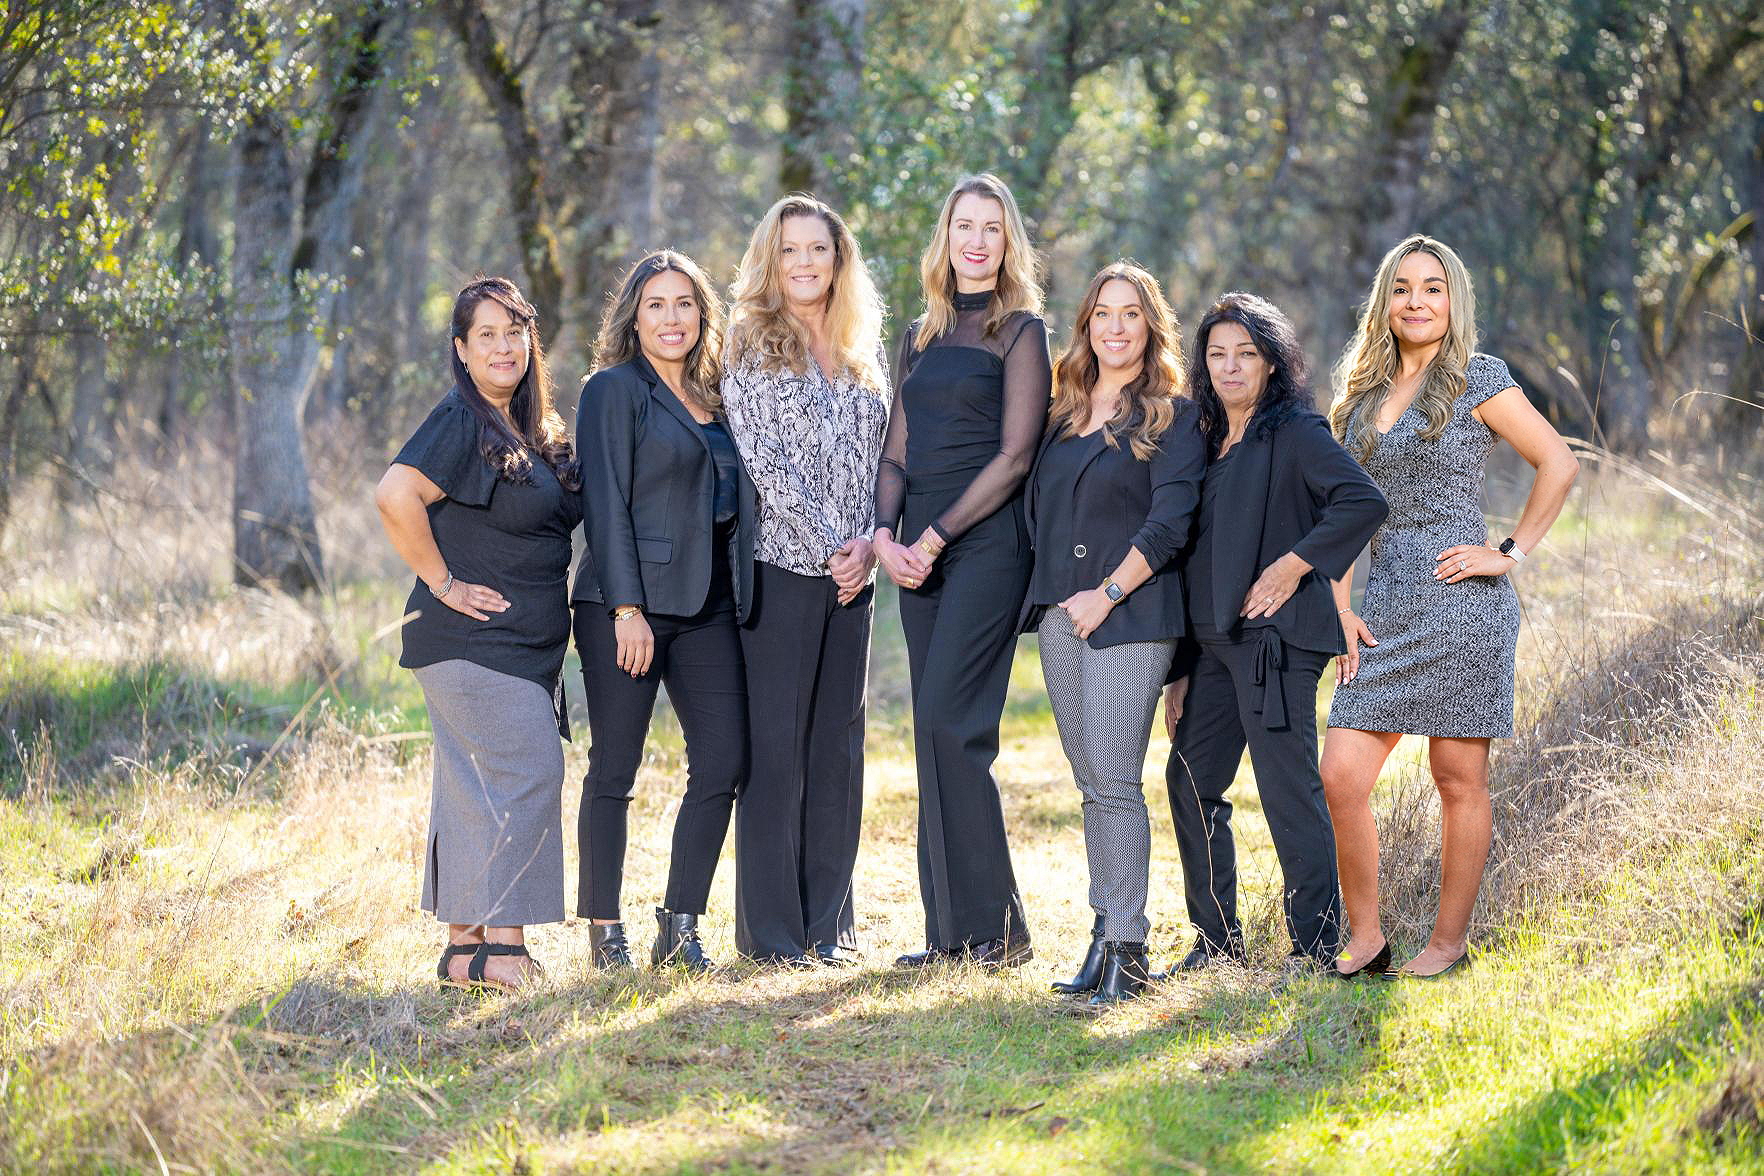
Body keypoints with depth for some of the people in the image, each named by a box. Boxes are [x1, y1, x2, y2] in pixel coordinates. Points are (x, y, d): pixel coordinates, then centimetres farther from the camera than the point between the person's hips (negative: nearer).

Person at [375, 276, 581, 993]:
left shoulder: (533, 430, 15)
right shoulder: (460, 422, -13)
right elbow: (395, 496, -27)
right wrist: (442, 582, -19)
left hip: (527, 643, 9)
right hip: (476, 639, -9)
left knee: (476, 792, 10)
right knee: (526, 779, -12)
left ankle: (465, 947, 13)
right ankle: (501, 947, -9)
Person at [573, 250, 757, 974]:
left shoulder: (714, 400, 18)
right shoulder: (615, 391, -2)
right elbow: (606, 503, -9)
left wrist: (739, 600, 12)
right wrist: (627, 608, -16)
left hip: (708, 609, 6)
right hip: (627, 604, -6)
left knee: (723, 764, -2)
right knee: (614, 770, -1)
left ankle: (679, 929, 7)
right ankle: (604, 934, 7)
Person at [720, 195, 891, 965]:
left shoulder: (864, 357, 15)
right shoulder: (750, 347, 0)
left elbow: (881, 461, 12)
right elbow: (763, 464, -8)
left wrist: (870, 542, -5)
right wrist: (827, 547, -11)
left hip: (851, 575, 5)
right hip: (780, 565, -5)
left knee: (837, 744, 6)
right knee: (774, 744, -4)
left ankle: (828, 923, 12)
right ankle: (770, 929, -1)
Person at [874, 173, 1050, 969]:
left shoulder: (1022, 331, -1)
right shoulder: (921, 337, 18)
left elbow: (1015, 455, -9)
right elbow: (897, 450, 16)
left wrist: (938, 536, -14)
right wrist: (885, 533, -2)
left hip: (987, 542, -7)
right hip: (921, 552, 7)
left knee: (948, 720, -15)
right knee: (937, 728, 5)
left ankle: (992, 924, -11)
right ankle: (951, 930, 8)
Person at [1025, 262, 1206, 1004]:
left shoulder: (1174, 416, -1)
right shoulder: (1063, 413, 17)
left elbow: (1170, 521, -9)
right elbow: (1035, 506, 21)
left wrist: (1109, 593, -13)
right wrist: (1050, 594, 10)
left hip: (1132, 616, -6)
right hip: (1060, 611, 6)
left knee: (1115, 781, -12)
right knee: (1092, 784, 7)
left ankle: (1127, 949, -10)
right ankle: (1103, 933, 10)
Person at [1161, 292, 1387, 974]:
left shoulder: (1295, 432, -5)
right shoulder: (1208, 439, 18)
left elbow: (1364, 502, -18)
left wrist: (1291, 566, -16)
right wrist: (1181, 666, 15)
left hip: (1273, 635, -8)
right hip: (1213, 638, 8)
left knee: (1289, 790, -7)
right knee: (1191, 778, 9)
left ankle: (1316, 949, -1)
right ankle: (1216, 941, 18)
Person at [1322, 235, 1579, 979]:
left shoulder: (1477, 379, -1)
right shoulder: (1361, 393, 15)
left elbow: (1559, 465, -2)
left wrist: (1512, 553, -6)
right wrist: (1340, 610, 6)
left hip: (1461, 603, -5)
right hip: (1385, 606, 5)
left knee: (1459, 778, 2)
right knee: (1340, 777, -5)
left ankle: (1450, 940, 12)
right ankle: (1365, 939, 6)